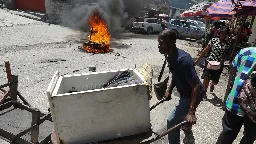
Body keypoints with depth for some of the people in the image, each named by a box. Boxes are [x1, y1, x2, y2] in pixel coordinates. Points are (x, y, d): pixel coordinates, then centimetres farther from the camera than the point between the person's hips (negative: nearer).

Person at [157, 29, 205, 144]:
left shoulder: (183, 59, -36)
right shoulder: (169, 56, -7)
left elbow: (196, 86, -35)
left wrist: (192, 112, -38)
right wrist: (169, 90, 6)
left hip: (193, 94, -9)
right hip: (185, 92, 9)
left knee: (172, 121, -12)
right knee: (182, 112, 35)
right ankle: (186, 124, 68)